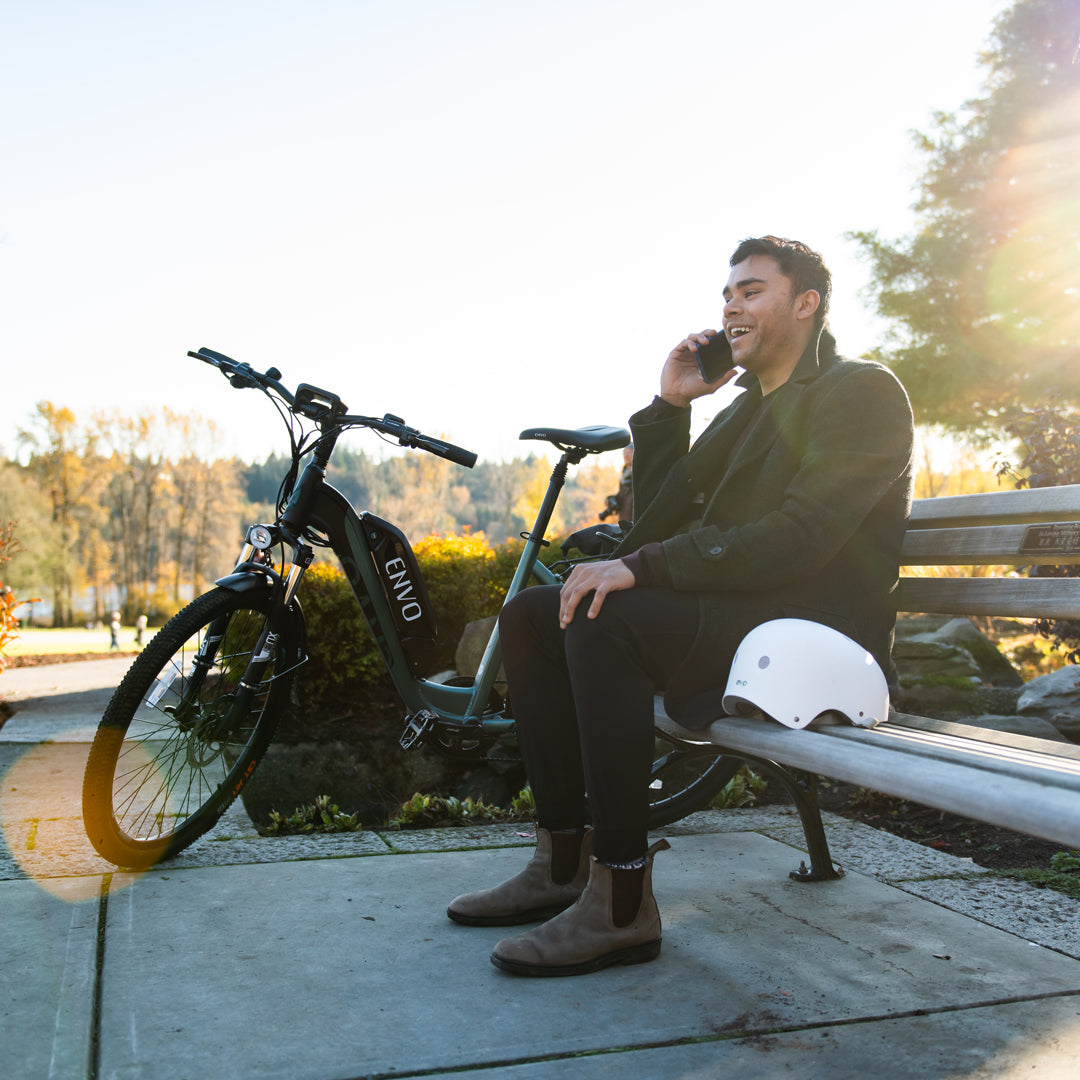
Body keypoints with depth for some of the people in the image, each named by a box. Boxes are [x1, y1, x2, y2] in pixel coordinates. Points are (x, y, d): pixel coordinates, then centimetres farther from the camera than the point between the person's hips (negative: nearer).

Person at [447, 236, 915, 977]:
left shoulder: (863, 391, -3)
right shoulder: (743, 412, 23)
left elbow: (801, 538, -19)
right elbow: (664, 525, 13)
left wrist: (642, 567, -24)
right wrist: (669, 407, 6)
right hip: (729, 616, 9)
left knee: (606, 621, -31)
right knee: (532, 615, -3)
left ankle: (623, 903, -25)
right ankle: (564, 863, -4)